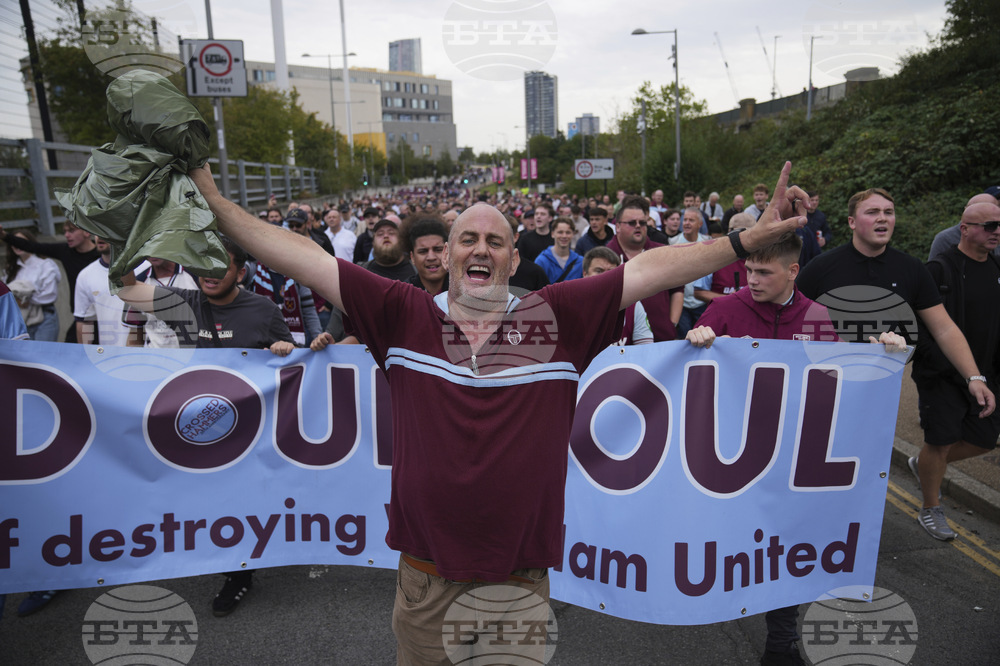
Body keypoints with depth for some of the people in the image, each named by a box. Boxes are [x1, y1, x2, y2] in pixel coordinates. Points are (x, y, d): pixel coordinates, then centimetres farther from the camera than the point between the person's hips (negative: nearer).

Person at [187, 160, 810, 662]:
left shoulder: (557, 316, -4)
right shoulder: (404, 314, -3)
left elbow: (652, 268, -7)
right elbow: (302, 256, -3)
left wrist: (751, 237, -11)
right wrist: (215, 202, -5)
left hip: (522, 579, 0)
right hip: (425, 582, 1)